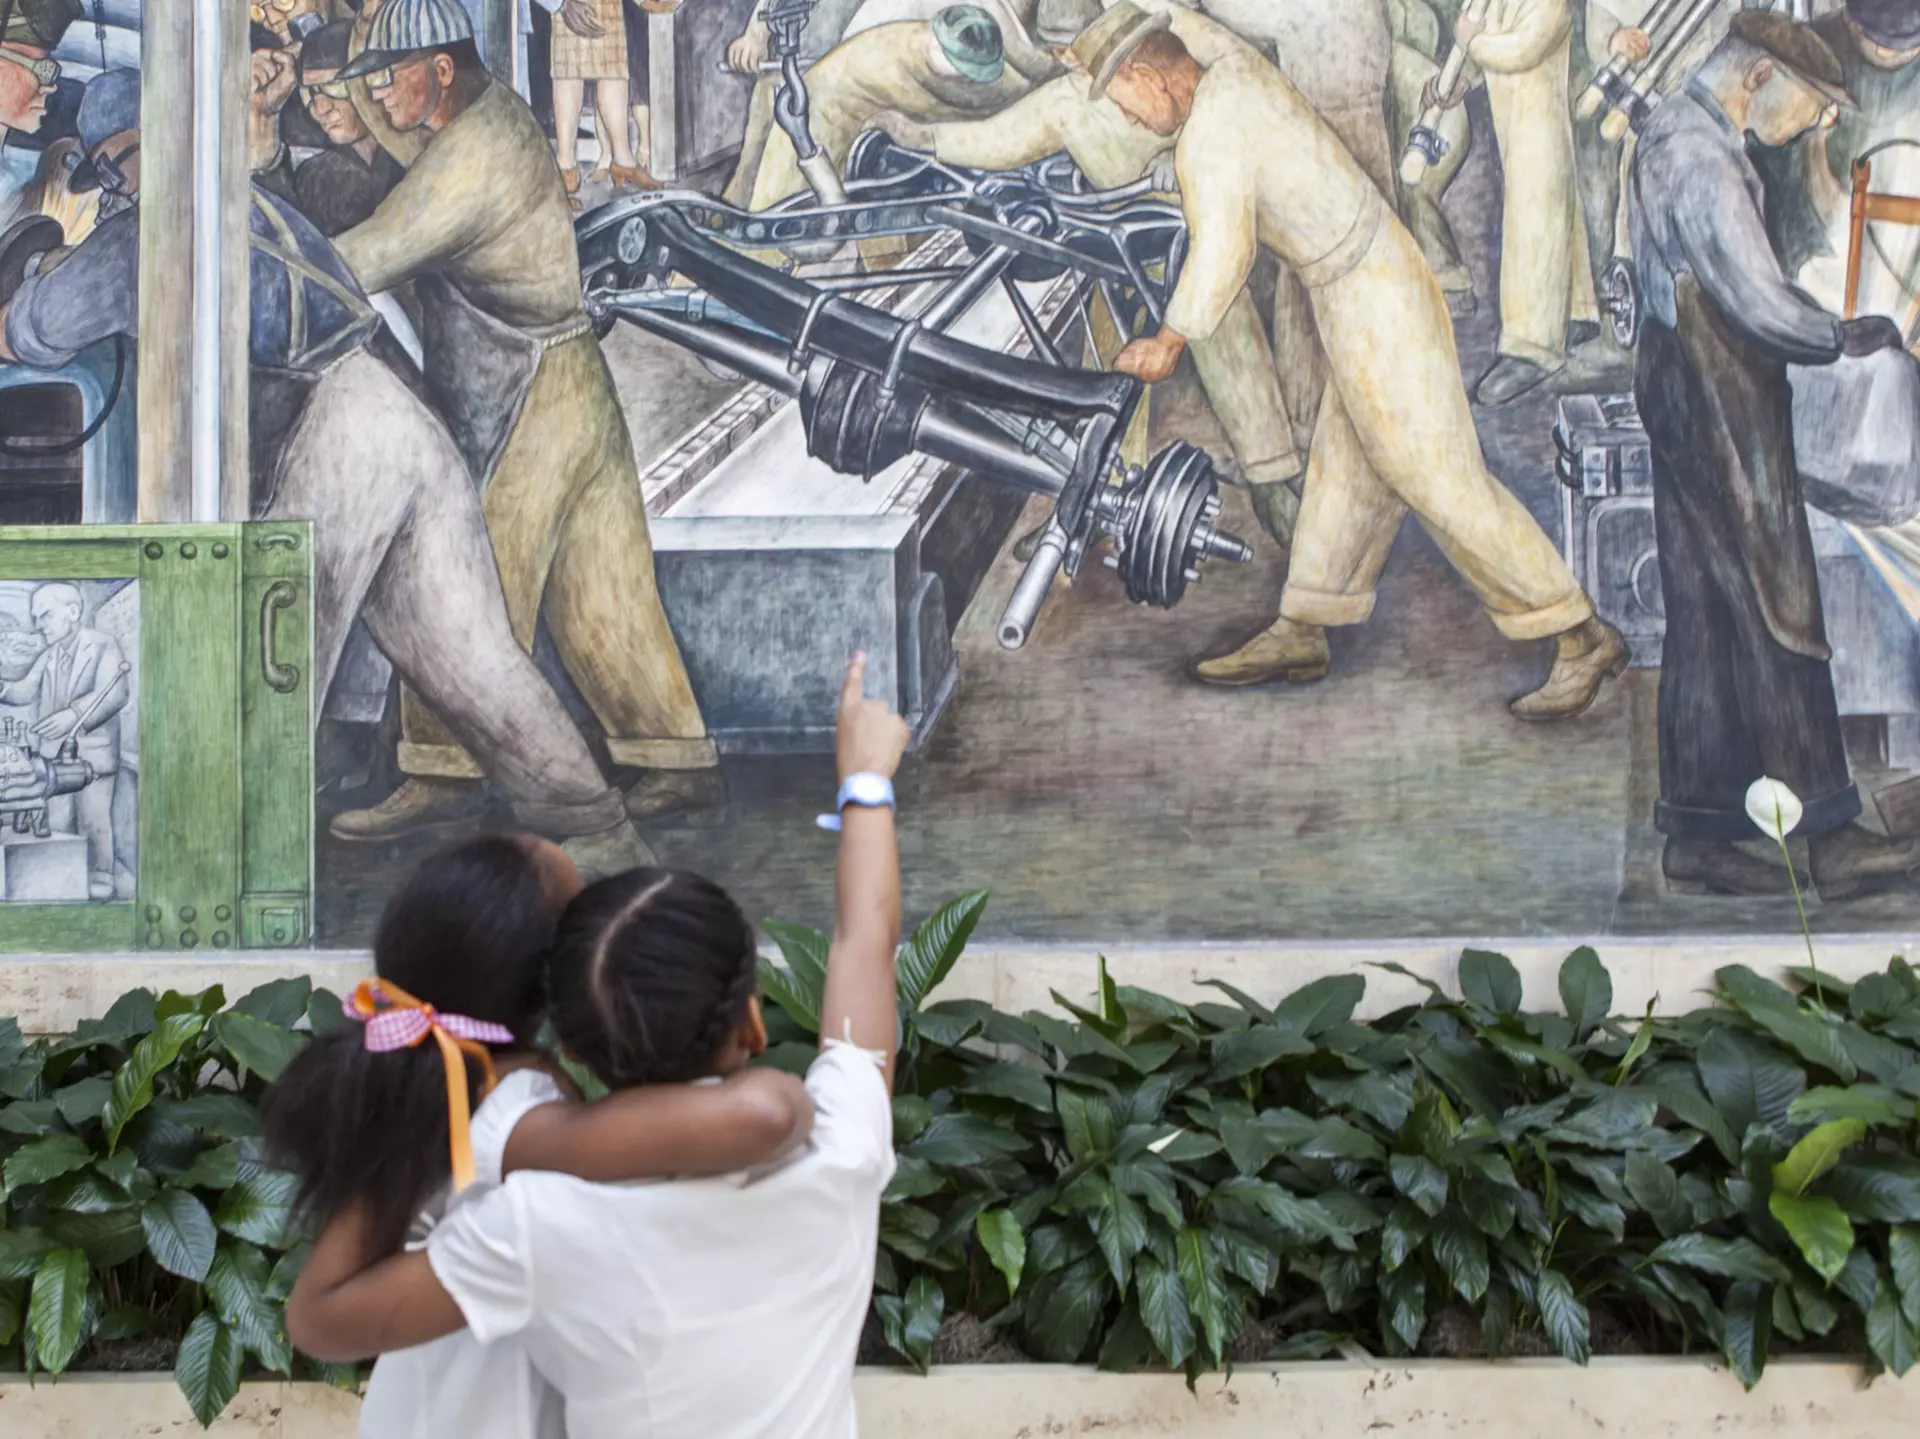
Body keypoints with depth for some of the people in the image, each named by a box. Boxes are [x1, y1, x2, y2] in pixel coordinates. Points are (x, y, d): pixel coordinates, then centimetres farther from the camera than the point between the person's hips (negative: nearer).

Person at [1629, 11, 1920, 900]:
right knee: (1776, 618, -5)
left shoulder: (1675, 137, 15)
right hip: (1720, 414, -10)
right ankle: (1829, 842, 0)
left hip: (1693, 403, 10)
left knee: (1708, 620, 11)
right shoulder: (1701, 161, -19)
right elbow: (1764, 309, -22)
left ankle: (1697, 837, 14)